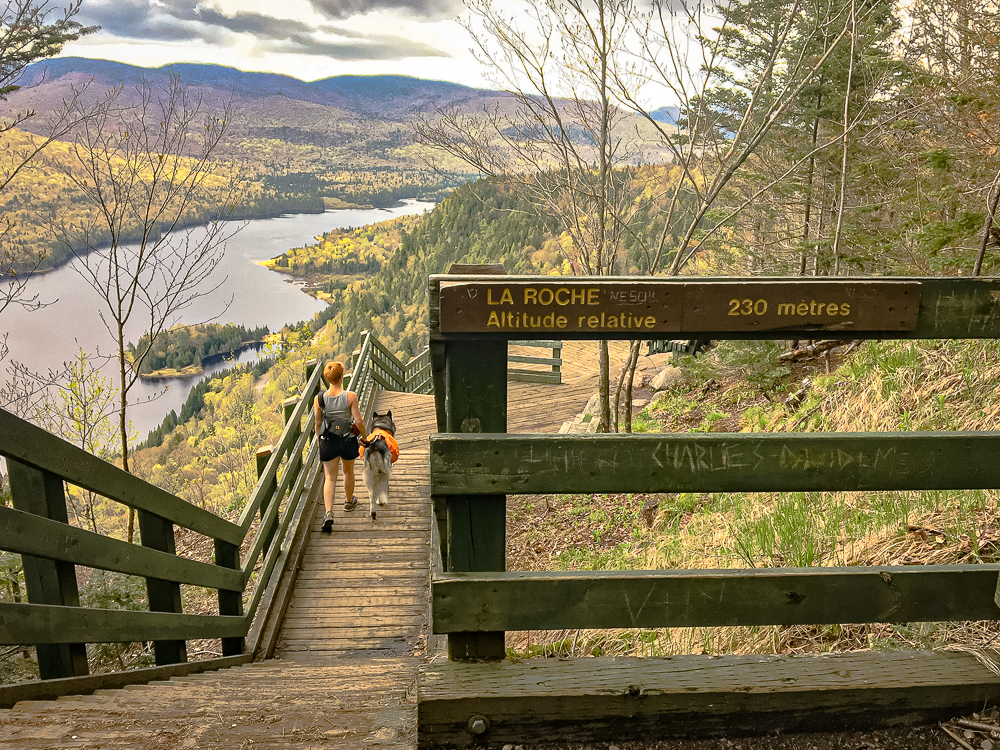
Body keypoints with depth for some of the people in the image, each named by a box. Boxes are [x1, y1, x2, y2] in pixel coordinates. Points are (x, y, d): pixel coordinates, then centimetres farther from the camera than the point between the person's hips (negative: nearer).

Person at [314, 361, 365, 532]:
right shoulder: (350, 396, -16)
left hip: (328, 441, 1)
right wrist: (365, 436, 3)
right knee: (348, 471, 23)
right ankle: (349, 501, 45)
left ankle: (329, 513, -10)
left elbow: (318, 423, 0)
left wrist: (319, 438, 17)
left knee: (330, 477, 6)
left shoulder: (319, 399, -9)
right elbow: (358, 421, -14)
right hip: (348, 440, -1)